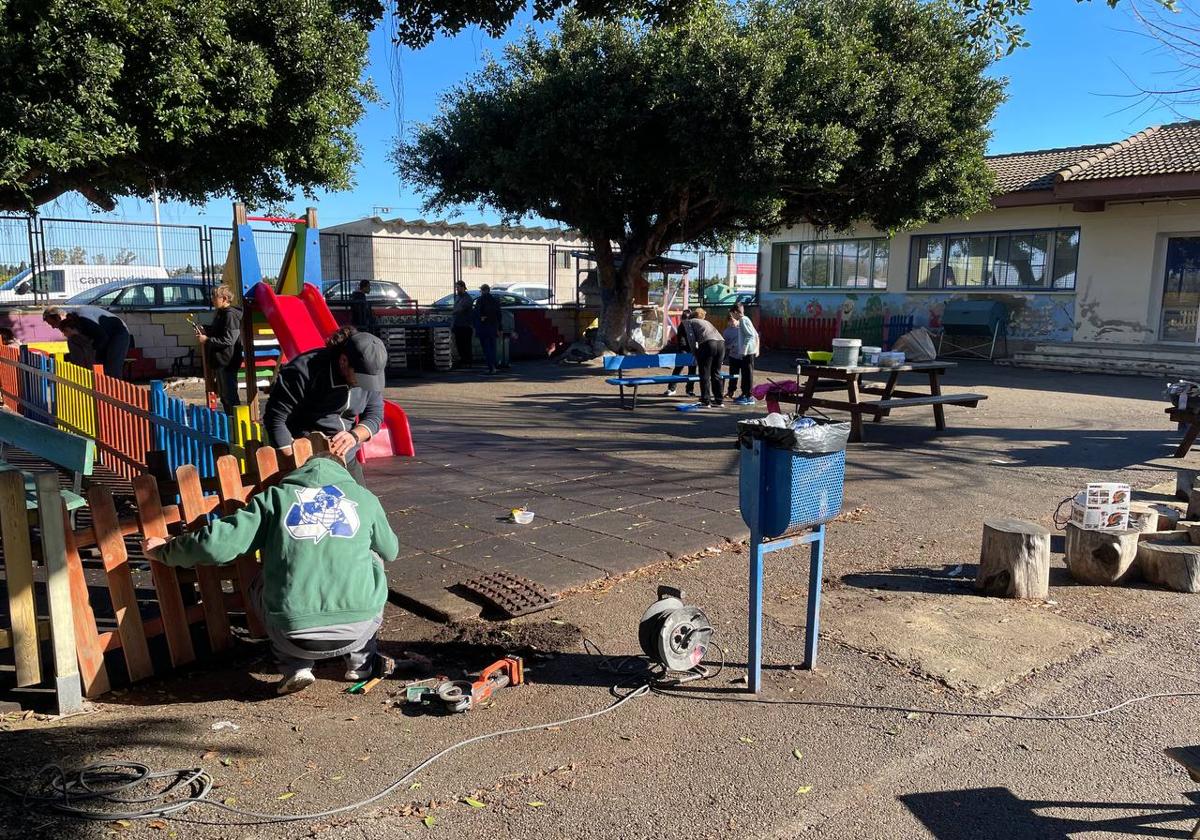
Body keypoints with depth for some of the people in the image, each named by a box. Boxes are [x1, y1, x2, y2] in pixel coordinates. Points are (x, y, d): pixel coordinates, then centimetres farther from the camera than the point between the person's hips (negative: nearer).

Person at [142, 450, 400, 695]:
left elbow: (219, 545, 0)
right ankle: (362, 658, 27)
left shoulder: (276, 497, 8)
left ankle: (296, 667, 17)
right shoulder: (365, 498, 11)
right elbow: (390, 551, 26)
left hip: (296, 637, 0)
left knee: (262, 584, 32)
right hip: (359, 629, 0)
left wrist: (165, 550, 19)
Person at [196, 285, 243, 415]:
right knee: (223, 395, 17)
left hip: (227, 362, -10)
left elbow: (228, 340, -23)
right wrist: (205, 330, 10)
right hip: (219, 361, 10)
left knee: (230, 396, -5)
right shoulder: (220, 313, 14)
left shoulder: (230, 315, -17)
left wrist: (207, 340, -18)